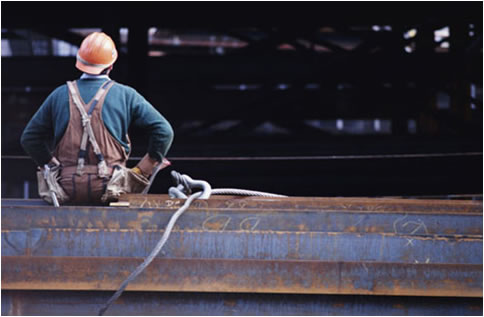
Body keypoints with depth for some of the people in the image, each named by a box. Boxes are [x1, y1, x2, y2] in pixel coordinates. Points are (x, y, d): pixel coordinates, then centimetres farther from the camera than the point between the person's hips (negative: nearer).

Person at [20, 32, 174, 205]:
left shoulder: (59, 95, 5)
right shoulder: (125, 96, 1)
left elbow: (29, 138, 10)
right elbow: (164, 131, -1)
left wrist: (49, 165, 18)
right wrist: (143, 170, 6)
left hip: (67, 190, 2)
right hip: (109, 190, -2)